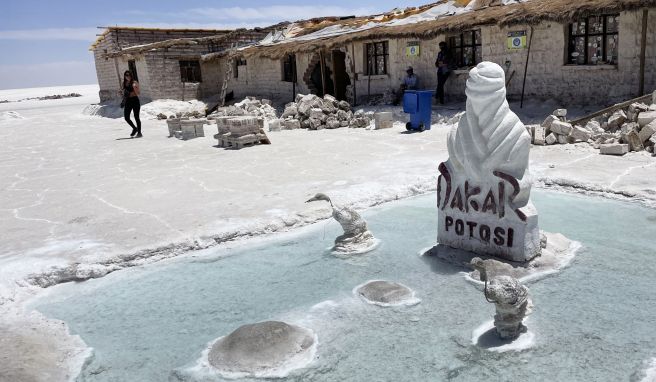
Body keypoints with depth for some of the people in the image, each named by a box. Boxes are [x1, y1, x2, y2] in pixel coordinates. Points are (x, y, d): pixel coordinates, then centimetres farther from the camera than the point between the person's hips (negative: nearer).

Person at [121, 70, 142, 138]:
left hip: (135, 100, -5)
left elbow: (137, 93, -11)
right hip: (128, 101, 5)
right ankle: (134, 128, 24)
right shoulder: (124, 83, 10)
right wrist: (123, 101, 11)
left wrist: (134, 87, -24)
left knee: (136, 117, -2)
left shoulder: (134, 83, -5)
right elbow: (124, 93, 18)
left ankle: (139, 132, 6)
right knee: (126, 117, 0)